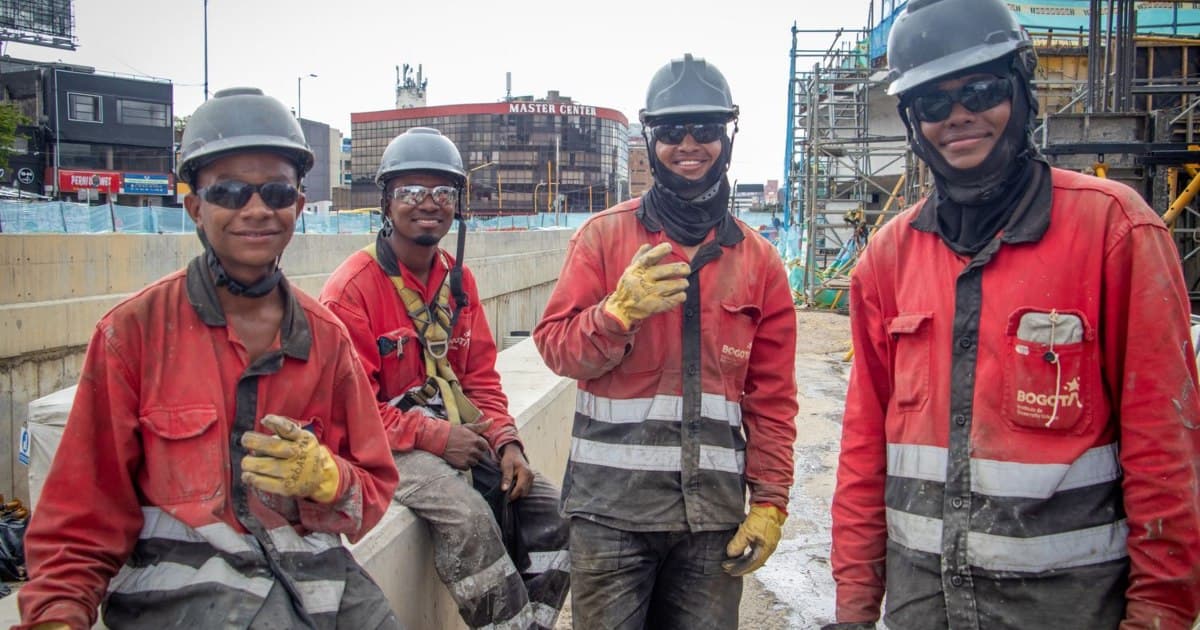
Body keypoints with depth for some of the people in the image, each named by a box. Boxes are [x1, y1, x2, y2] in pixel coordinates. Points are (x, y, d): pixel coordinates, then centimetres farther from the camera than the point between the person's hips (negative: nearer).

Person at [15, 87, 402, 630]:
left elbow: (374, 490, 9)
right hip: (180, 577, -3)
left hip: (310, 567, 4)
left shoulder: (327, 337, 6)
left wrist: (324, 478, -12)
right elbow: (84, 516, 1)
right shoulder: (134, 331, -3)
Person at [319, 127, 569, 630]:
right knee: (467, 513, -29)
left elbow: (481, 377, 11)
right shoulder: (353, 288, -13)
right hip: (390, 445, -7)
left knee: (545, 504, -4)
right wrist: (435, 436, -22)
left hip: (459, 431, 7)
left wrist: (506, 442, -5)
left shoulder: (459, 279, 9)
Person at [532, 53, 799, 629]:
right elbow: (555, 346, -2)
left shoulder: (758, 260, 7)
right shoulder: (605, 235, 2)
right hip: (611, 502, -2)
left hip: (713, 507, 2)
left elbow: (772, 397, 7)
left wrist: (770, 500, 3)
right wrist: (620, 310, -19)